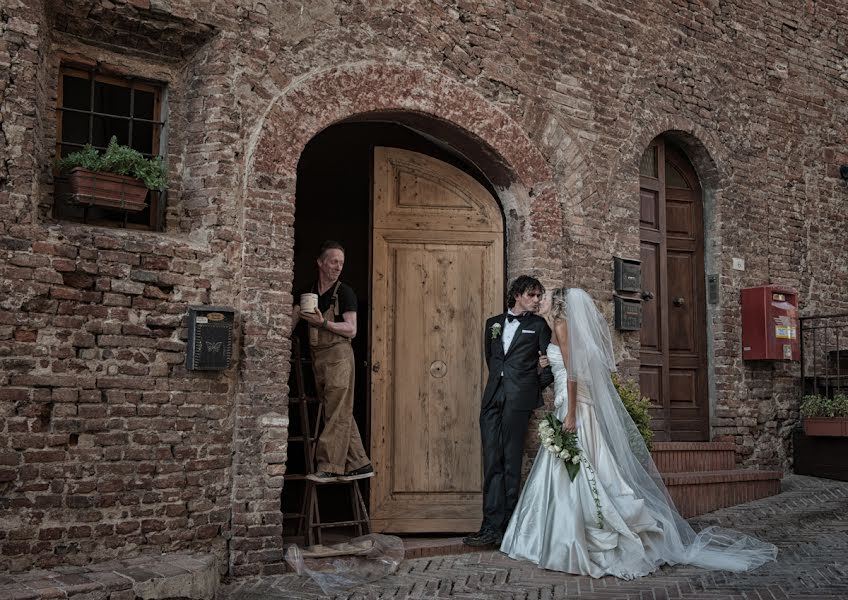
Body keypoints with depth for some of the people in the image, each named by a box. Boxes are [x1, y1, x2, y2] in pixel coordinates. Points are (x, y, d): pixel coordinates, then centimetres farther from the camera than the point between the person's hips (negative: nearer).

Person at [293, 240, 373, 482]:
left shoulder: (344, 293, -1)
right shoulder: (307, 293, 15)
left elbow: (351, 330, -8)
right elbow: (291, 323, 14)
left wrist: (323, 323, -18)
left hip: (338, 355, -6)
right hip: (318, 357, 6)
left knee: (337, 412, -9)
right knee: (342, 414, 8)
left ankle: (329, 467, -9)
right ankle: (359, 464, 14)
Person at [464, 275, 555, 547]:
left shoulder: (538, 325, 8)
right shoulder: (493, 323, 17)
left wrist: (538, 384, 2)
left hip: (519, 399, -4)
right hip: (492, 399, 4)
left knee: (511, 463, -3)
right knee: (492, 463, -1)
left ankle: (500, 527, 1)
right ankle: (492, 526, -2)